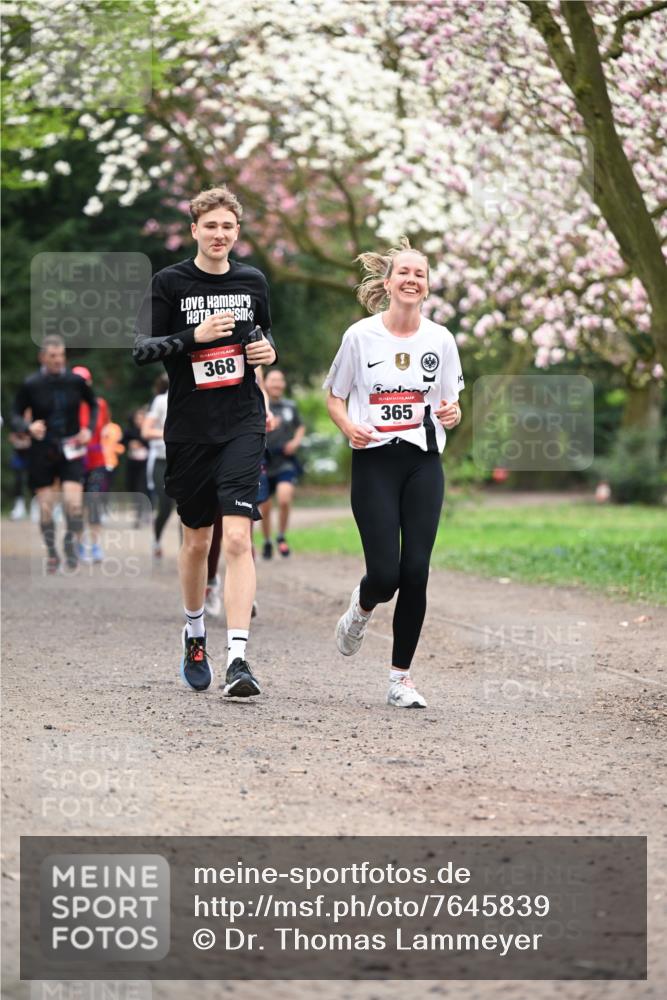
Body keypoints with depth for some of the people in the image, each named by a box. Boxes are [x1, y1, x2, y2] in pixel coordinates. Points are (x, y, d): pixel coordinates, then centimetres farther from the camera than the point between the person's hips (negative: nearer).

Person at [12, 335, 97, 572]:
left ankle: (71, 543, 11)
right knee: (45, 508, 2)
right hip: (41, 453, 0)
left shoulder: (75, 381, -2)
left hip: (71, 452, 0)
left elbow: (93, 404, 15)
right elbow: (16, 416, 0)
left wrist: (89, 429, 0)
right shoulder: (30, 385, -6)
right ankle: (51, 553, 20)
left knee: (74, 503, -14)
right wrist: (28, 427, -21)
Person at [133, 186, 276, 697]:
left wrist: (268, 348, 1)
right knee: (197, 540, 12)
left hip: (243, 424, 0)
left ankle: (238, 658, -19)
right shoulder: (170, 282, -1)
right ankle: (195, 633, 38)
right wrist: (195, 336, -19)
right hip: (188, 428, 0)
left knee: (237, 537, -14)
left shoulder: (252, 281, 8)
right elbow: (142, 348, -5)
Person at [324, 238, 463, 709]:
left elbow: (450, 404, 14)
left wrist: (452, 414, -10)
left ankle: (401, 677, 5)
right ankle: (362, 606, 29)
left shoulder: (440, 339, 4)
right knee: (385, 573, -10)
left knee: (415, 571, -5)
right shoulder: (361, 336, -2)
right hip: (375, 462, -2)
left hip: (423, 463, 2)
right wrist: (349, 427, -15)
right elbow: (334, 398, 5)